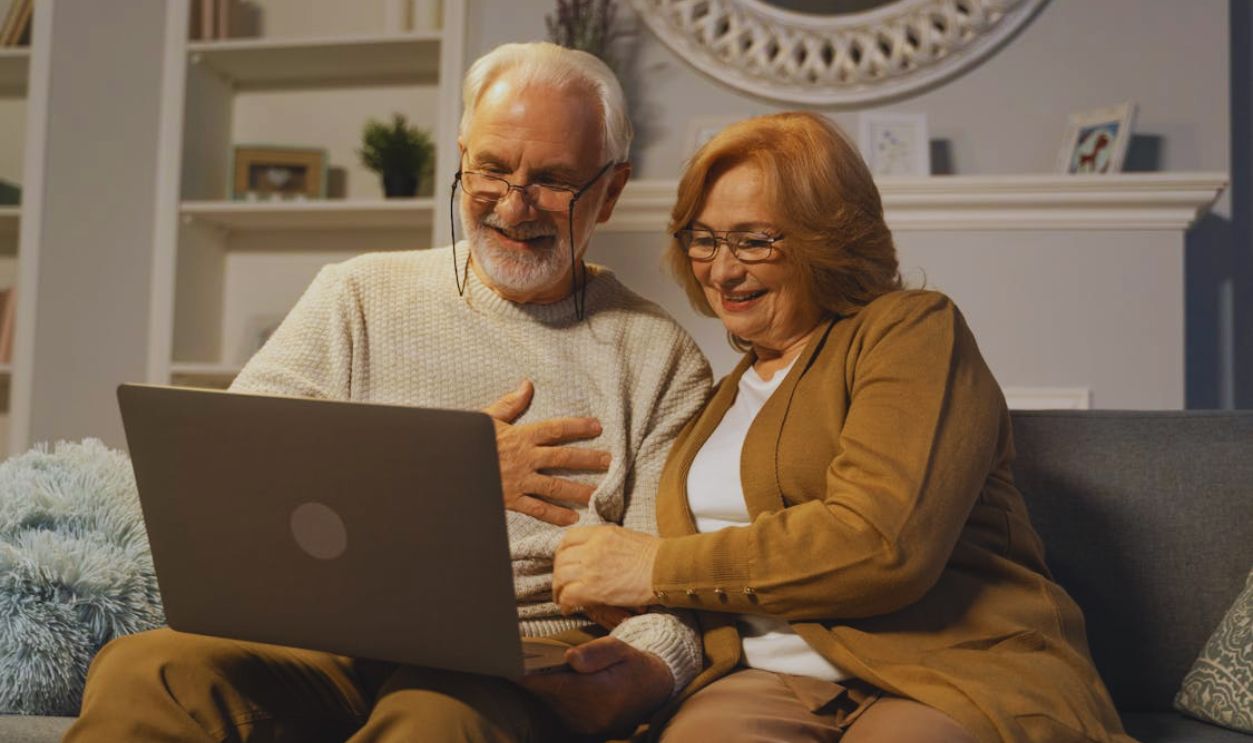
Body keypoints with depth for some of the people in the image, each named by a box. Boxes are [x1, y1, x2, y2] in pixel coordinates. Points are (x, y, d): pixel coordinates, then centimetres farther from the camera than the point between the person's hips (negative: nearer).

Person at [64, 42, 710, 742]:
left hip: (519, 662, -1)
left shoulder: (664, 362, 9)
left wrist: (645, 671, -22)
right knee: (144, 676, -30)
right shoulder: (359, 296, 13)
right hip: (328, 636, 2)